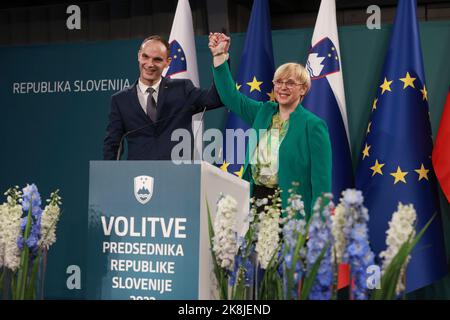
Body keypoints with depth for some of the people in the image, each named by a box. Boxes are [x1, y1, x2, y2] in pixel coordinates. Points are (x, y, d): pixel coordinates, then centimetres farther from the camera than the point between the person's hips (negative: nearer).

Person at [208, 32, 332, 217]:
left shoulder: (313, 125, -7)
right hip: (255, 198, 5)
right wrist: (219, 56, 8)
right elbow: (231, 96, 15)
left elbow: (321, 181, -10)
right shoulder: (263, 112, 12)